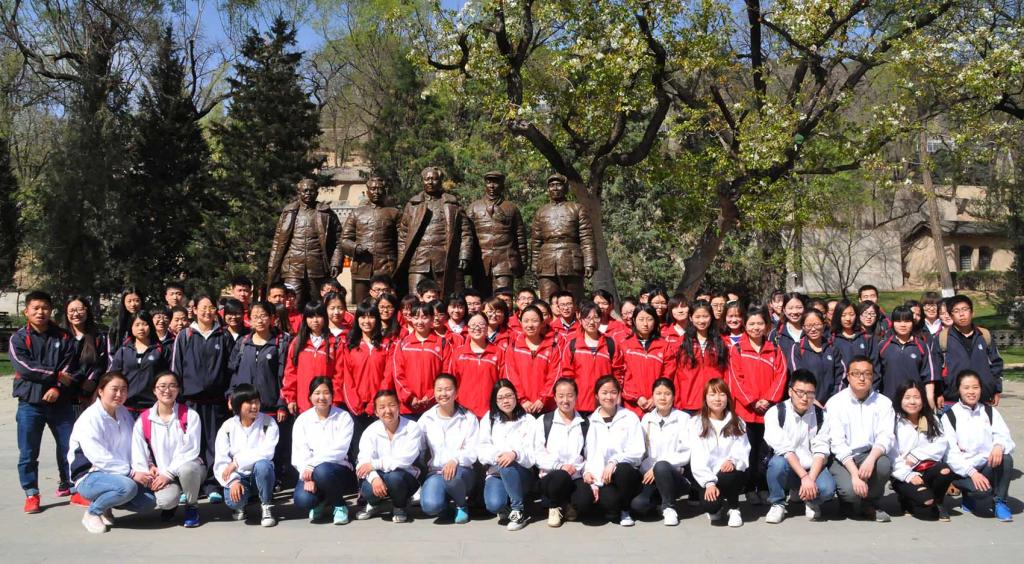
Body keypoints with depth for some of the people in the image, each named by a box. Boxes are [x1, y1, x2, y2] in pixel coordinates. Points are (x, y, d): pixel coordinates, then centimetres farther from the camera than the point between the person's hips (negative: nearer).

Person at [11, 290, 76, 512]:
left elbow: (68, 368, -1)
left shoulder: (63, 337, 7)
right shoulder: (18, 338, 2)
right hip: (30, 403, -1)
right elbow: (24, 367, -11)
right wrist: (56, 375, -11)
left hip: (60, 402, 2)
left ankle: (68, 486, 23)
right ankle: (31, 494, 12)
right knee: (28, 452, 1)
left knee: (69, 447, 5)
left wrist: (57, 388, -16)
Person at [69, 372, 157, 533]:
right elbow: (101, 459, -21)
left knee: (149, 500, -13)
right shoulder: (89, 419, -15)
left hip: (121, 475, 7)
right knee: (128, 487, -34)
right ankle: (92, 512, -8)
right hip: (89, 478, -7)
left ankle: (105, 501, 10)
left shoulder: (124, 413, 8)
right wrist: (132, 474, -23)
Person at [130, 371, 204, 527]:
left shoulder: (190, 416, -6)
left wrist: (168, 474, -18)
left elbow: (190, 450, -12)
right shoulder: (143, 420, 1)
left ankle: (192, 507, -8)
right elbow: (138, 455, 0)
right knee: (164, 500, -32)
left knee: (186, 468, -38)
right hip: (161, 475, 1)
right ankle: (170, 504, 11)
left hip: (190, 468, -1)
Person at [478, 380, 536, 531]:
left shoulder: (527, 420, 2)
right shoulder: (488, 419, 7)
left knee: (507, 465, -36)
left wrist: (515, 454, -30)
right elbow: (482, 450, -2)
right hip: (495, 473, 1)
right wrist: (496, 456, -24)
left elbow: (532, 454, -8)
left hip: (521, 474, -1)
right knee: (494, 505, -31)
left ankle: (519, 511, -17)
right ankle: (506, 507, 7)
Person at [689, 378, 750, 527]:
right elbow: (698, 459, -7)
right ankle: (718, 508, 11)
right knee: (709, 504, -29)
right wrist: (709, 483, -21)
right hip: (708, 477, -1)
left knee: (728, 476, -35)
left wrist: (733, 461, -26)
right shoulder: (696, 423, 2)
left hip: (732, 474, 1)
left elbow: (743, 451, -3)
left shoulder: (737, 423, 10)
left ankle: (733, 508, -3)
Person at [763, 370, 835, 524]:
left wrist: (811, 479, -23)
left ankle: (811, 502, 8)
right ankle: (777, 504, -8)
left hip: (813, 468, 1)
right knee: (778, 462, -35)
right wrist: (804, 477, -27)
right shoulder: (775, 413, -11)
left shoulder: (820, 415, -2)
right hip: (788, 469, -1)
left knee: (827, 488, -30)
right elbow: (784, 449, -19)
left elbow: (820, 451, -9)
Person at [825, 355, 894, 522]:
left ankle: (870, 504, -2)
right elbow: (838, 443, -13)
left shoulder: (883, 403, 3)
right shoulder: (835, 403, -5)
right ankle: (851, 502, 10)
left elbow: (885, 437, -9)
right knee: (851, 490, -31)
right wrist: (854, 474, -25)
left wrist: (871, 459, -30)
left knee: (884, 464, -32)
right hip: (841, 459, -2)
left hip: (869, 455, 3)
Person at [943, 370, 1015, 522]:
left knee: (1005, 458, -29)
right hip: (963, 470, -3)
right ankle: (968, 495, 5)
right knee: (983, 489, -32)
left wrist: (999, 445, -27)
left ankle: (999, 502, -9)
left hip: (988, 466, 3)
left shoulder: (990, 412, 11)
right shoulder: (949, 416, 0)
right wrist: (972, 472, -22)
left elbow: (1004, 435, -2)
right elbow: (951, 453, -9)